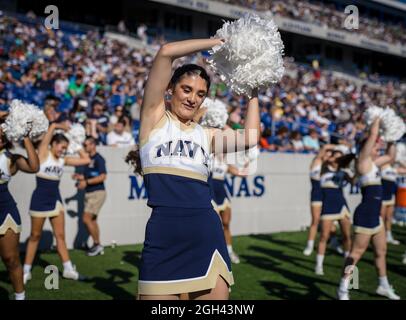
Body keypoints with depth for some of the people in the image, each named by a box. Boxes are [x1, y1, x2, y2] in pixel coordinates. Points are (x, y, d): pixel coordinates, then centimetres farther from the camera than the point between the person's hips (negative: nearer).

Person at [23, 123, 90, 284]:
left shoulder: (63, 160, 6)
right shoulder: (43, 153, -9)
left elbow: (86, 160, 9)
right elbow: (53, 126, -17)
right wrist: (60, 126, 2)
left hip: (55, 199, 5)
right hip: (40, 199, -5)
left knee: (60, 235, 4)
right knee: (35, 236, 5)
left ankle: (68, 268, 7)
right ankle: (26, 270, 16)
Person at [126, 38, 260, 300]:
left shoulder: (206, 135, 20)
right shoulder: (154, 117, 9)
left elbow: (250, 139, 4)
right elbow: (166, 52, 1)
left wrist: (253, 92, 15)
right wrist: (218, 42, 8)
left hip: (207, 232, 4)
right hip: (163, 233, -4)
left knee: (216, 294, 2)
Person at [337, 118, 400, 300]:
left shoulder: (374, 162, 14)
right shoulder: (363, 160, -11)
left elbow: (391, 157, 30)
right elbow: (373, 134, -16)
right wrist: (378, 119, -1)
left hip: (375, 216, 9)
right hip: (365, 215, -9)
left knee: (381, 251, 18)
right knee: (357, 252, -7)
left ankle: (383, 286, 32)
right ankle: (343, 289, -2)